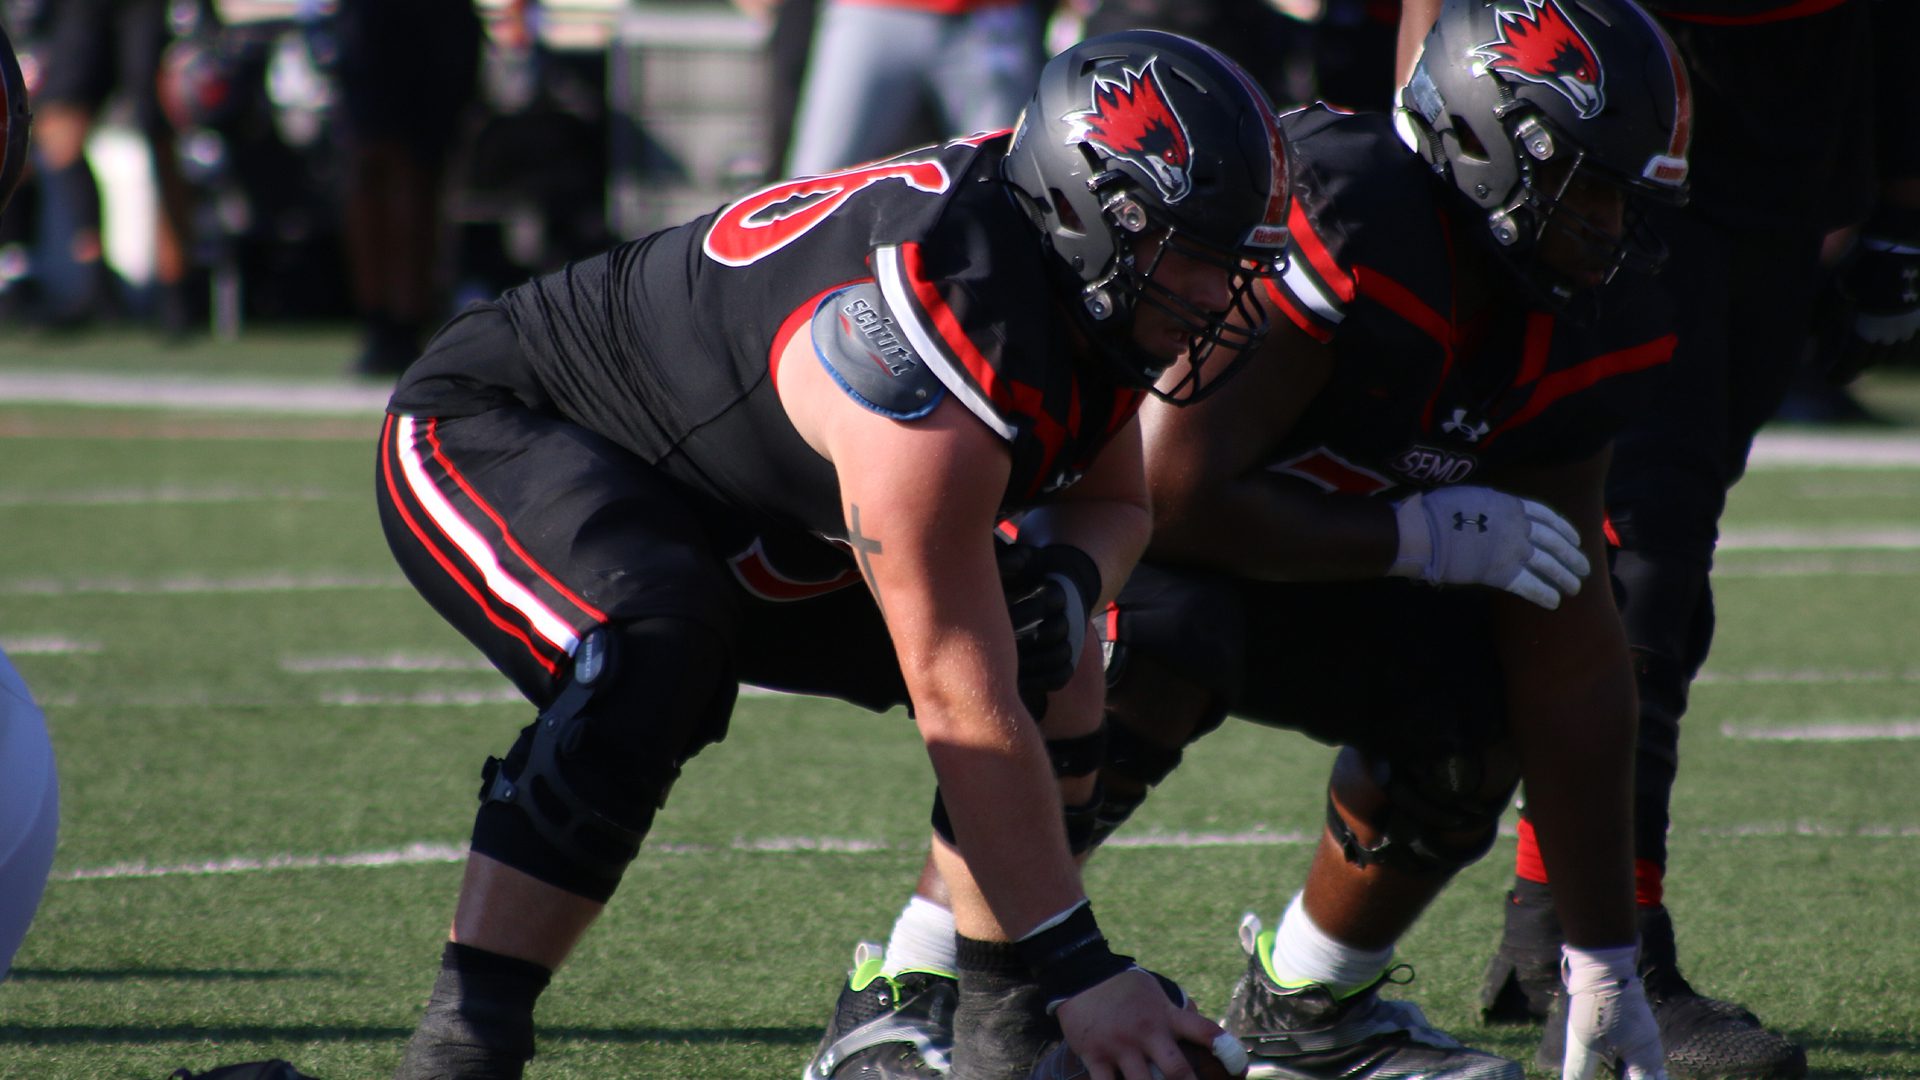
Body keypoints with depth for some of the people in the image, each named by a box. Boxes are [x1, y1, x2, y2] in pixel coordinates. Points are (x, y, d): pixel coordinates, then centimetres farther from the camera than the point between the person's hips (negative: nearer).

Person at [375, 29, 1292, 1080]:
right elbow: (965, 711, -35)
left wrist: (1062, 583, -17)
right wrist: (1078, 970, -31)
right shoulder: (939, 348, -38)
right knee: (652, 655, -40)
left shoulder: (1092, 295, -12)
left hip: (731, 519, 10)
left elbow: (1114, 498, 9)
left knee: (1056, 682, 2)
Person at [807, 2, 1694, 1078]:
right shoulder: (1331, 220, -34)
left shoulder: (1583, 332, -9)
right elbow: (1173, 497, -34)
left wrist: (1607, 973, -4)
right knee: (1154, 658, -37)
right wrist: (1428, 535, -25)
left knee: (1478, 706, -8)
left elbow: (1569, 653, -4)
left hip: (1268, 541, 8)